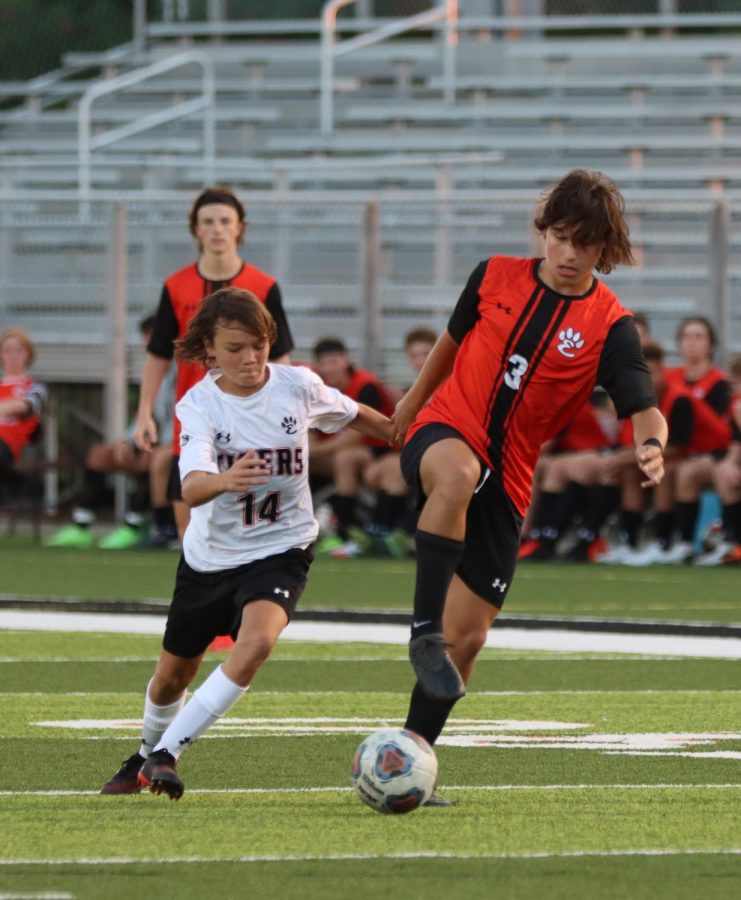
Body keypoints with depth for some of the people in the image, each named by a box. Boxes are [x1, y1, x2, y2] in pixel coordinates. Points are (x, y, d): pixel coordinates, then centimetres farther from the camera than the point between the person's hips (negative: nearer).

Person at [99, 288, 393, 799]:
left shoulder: (298, 387, -12)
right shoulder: (199, 405, -18)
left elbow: (354, 415, 11)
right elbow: (191, 488, -34)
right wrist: (225, 480, -57)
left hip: (280, 549, -1)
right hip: (210, 554, 1)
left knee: (257, 640, -30)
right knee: (173, 675, 15)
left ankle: (166, 754, -22)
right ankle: (146, 756, 48)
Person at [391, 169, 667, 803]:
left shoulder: (610, 325, -5)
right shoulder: (496, 277, 1)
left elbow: (643, 408, -17)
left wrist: (651, 446, -40)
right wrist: (412, 402, 32)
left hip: (506, 483, 1)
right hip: (444, 429, -1)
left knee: (468, 638, 1)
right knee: (458, 472, -41)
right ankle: (425, 631, -40)